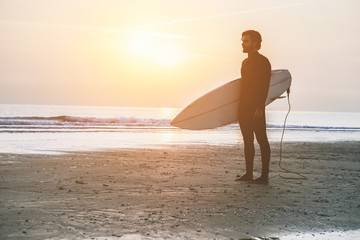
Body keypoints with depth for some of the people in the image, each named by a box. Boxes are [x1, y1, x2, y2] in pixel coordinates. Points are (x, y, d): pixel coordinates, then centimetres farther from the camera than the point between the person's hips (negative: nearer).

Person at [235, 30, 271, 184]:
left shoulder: (263, 62, -8)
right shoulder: (245, 62, 18)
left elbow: (265, 86, -15)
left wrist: (260, 107, -23)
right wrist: (241, 108, 17)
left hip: (256, 109, -9)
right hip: (244, 108, 9)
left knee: (261, 140, -4)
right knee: (247, 141, 11)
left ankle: (264, 176, -1)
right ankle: (248, 174, 17)